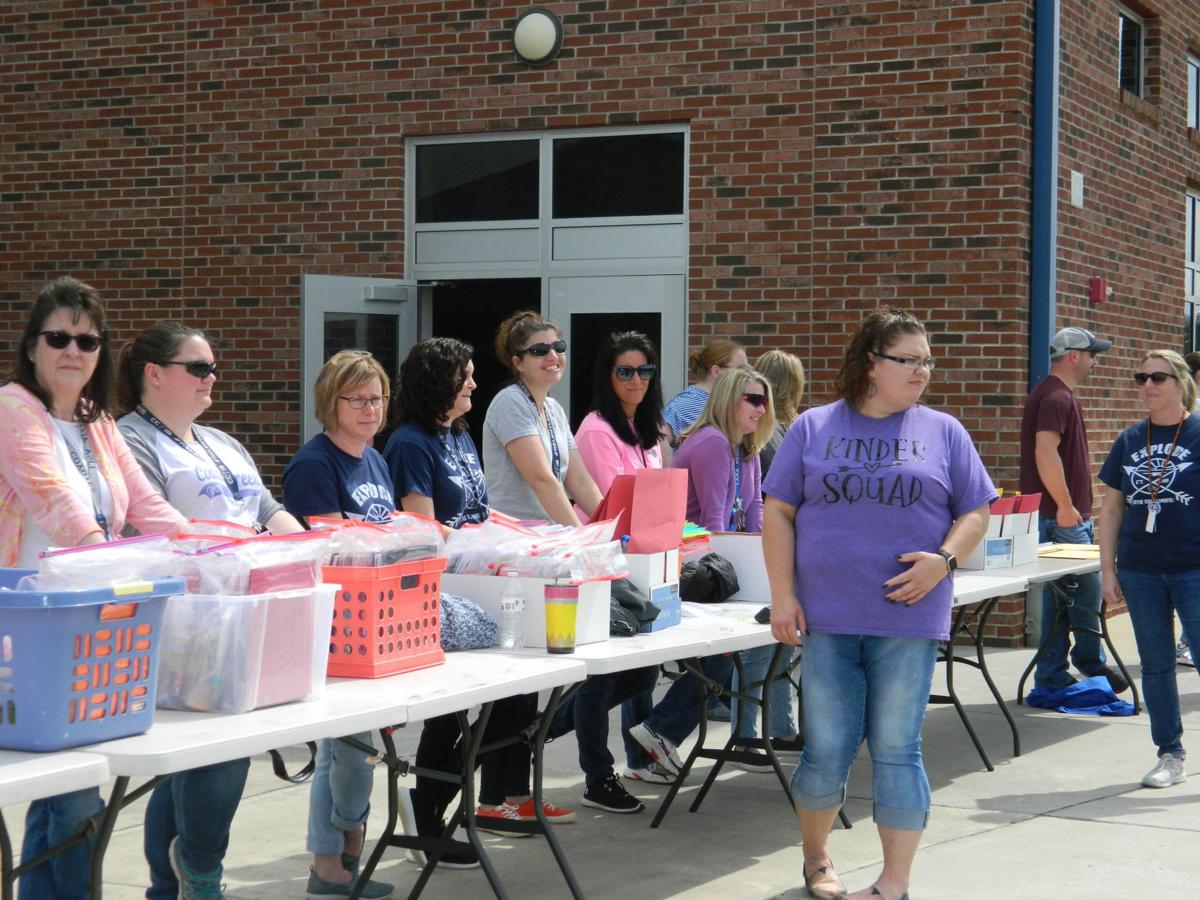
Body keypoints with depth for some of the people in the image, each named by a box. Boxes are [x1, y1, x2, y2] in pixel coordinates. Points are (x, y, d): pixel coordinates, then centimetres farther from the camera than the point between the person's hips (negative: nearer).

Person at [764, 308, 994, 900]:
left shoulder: (943, 433, 7)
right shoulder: (814, 428, 6)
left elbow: (975, 513, 8)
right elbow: (778, 512, 5)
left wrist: (944, 558, -12)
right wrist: (783, 596, -3)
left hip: (908, 620, 0)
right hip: (827, 619, 0)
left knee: (896, 750, 1)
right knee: (826, 751, 4)